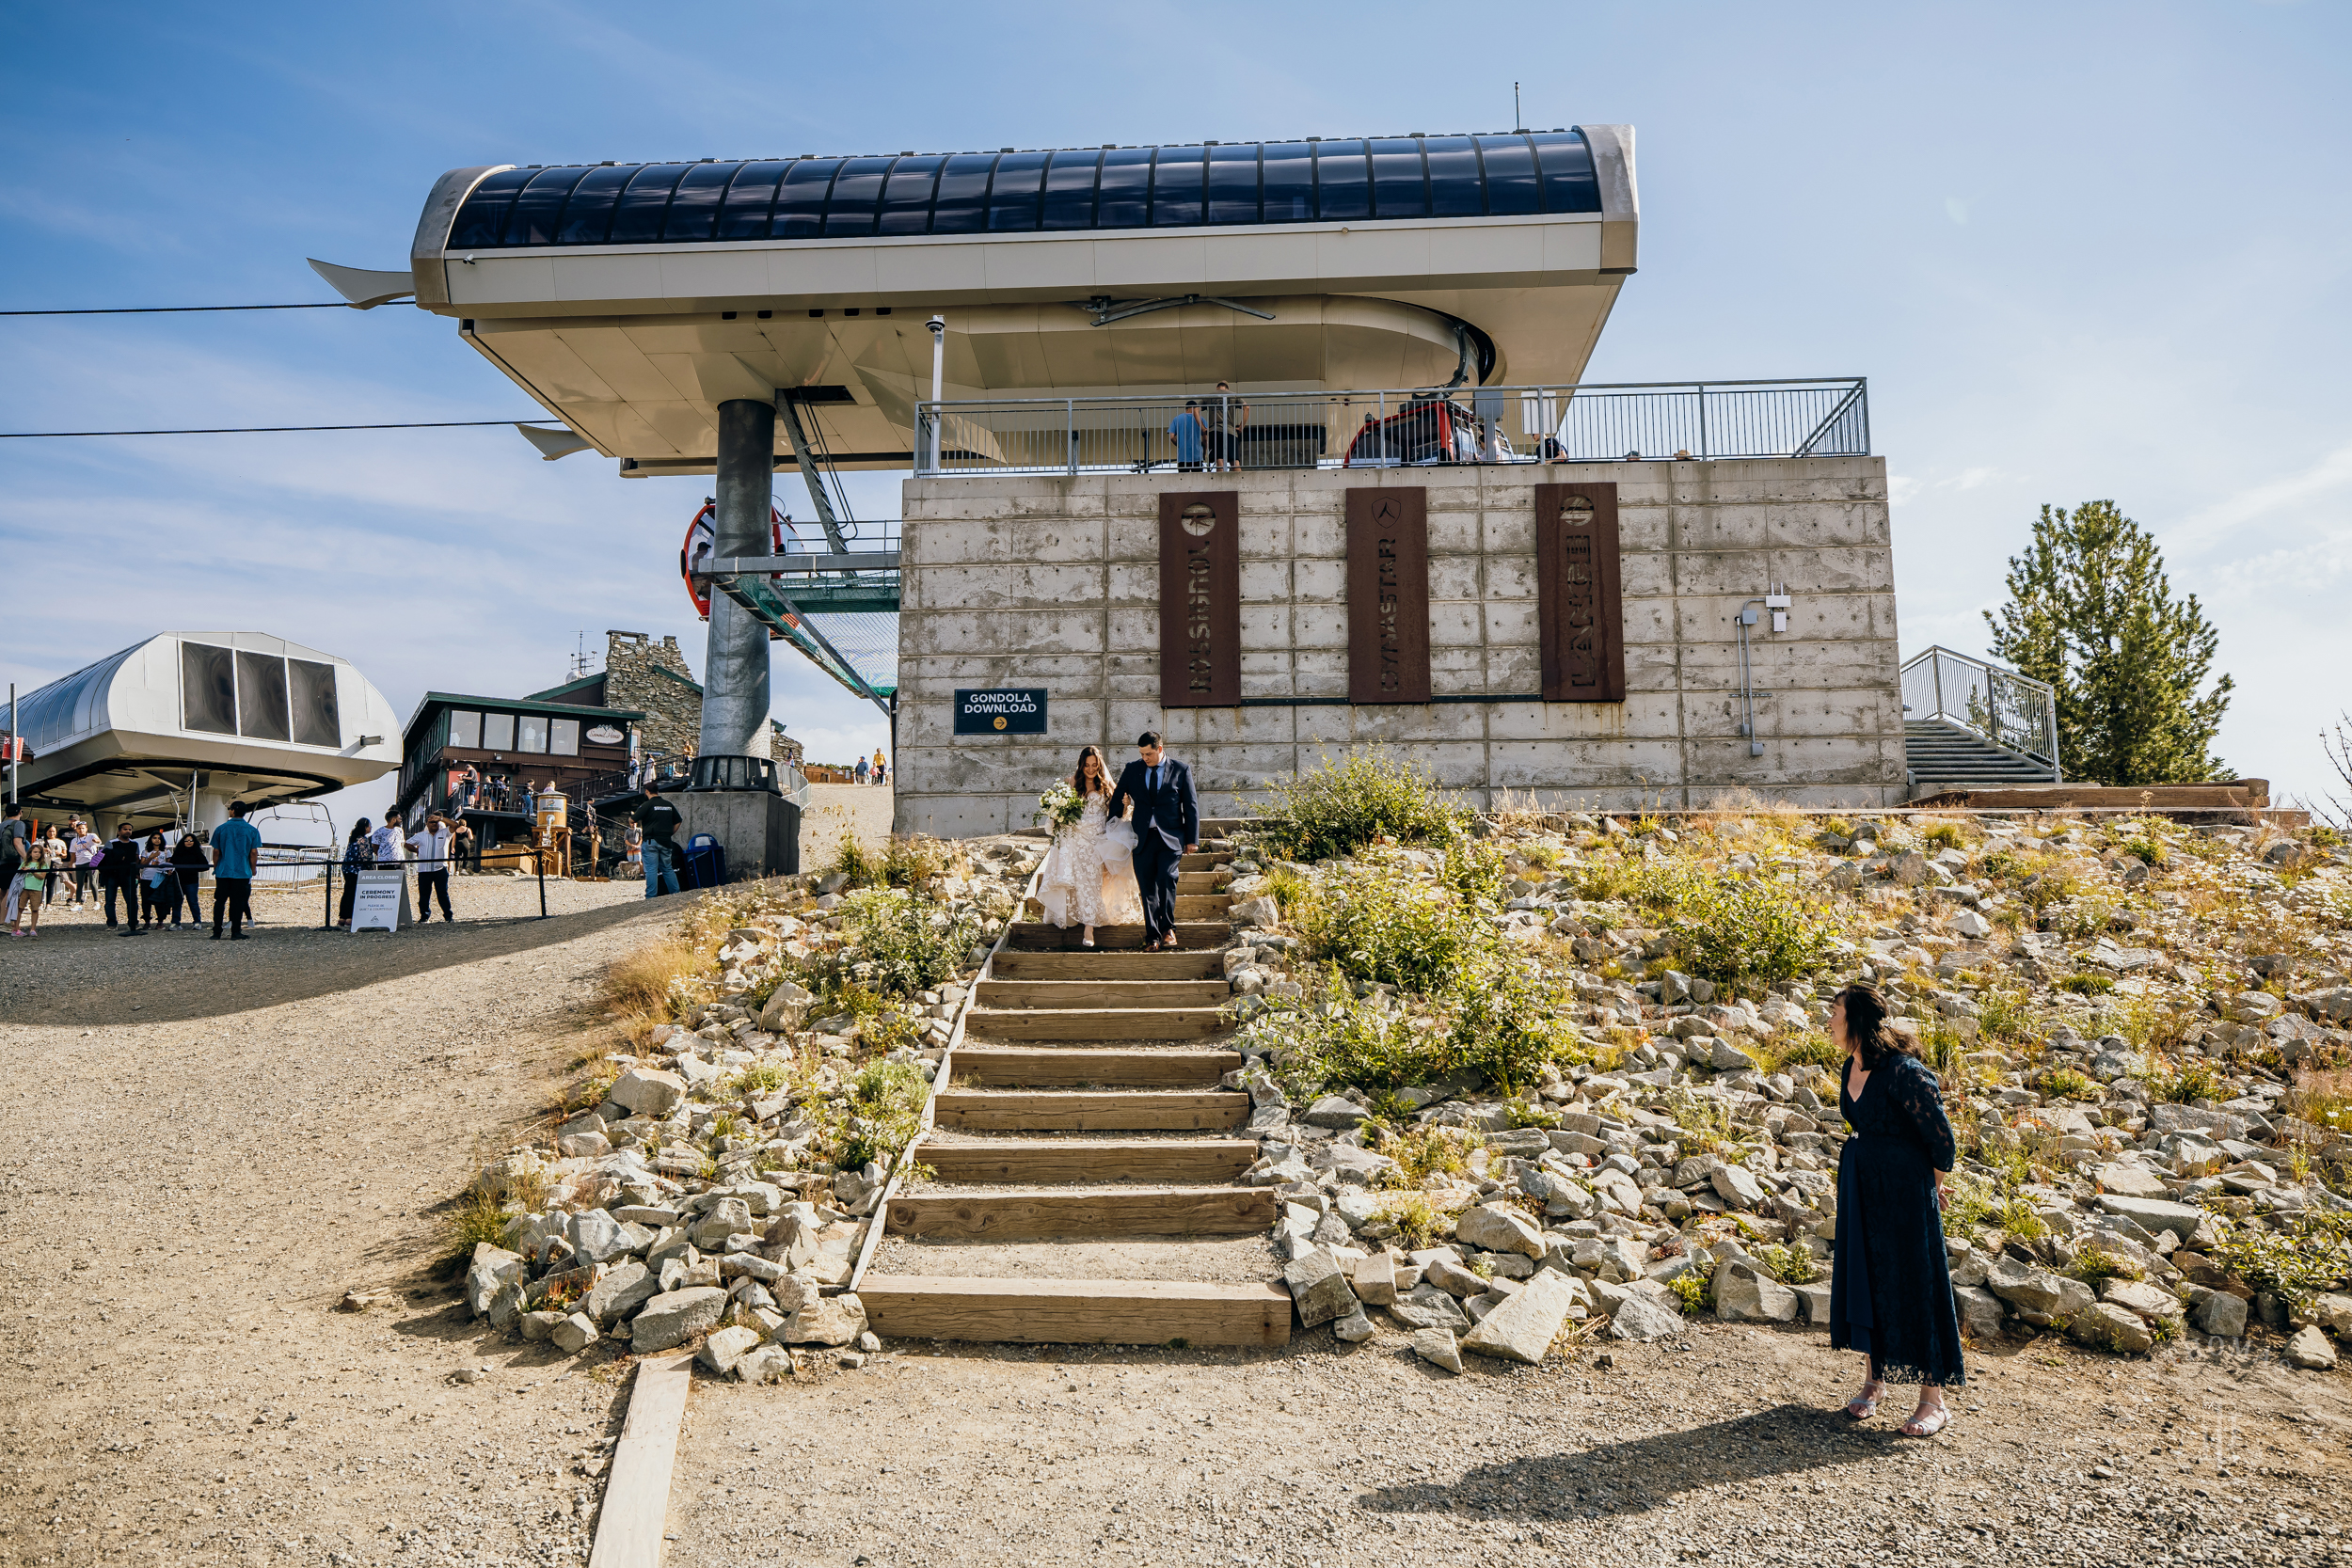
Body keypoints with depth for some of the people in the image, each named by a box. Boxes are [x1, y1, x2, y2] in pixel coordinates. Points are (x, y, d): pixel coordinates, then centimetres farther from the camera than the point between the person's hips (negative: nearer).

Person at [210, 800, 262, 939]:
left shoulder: (221, 829, 1)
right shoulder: (252, 830, -2)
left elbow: (216, 851, 2)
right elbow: (254, 852, -4)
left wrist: (215, 868, 14)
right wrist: (253, 870, 7)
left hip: (223, 872, 1)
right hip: (242, 873, -1)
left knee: (219, 902, 9)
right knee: (238, 902, 2)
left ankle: (216, 932, 9)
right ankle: (235, 932, 1)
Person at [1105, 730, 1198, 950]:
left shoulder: (1181, 771, 2)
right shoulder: (1132, 769, 8)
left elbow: (1191, 806, 5)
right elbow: (1117, 800, 16)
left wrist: (1192, 839, 3)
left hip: (1171, 838, -2)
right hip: (1143, 839, 2)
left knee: (1166, 878, -20)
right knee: (1147, 887, 1)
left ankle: (1167, 927, -4)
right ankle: (1152, 935, 8)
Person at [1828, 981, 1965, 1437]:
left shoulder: (1903, 1072, -22)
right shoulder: (1853, 1067, 4)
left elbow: (1940, 1134, -13)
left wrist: (1932, 1185, -2)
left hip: (1903, 1187, -8)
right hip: (1859, 1185, 8)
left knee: (1911, 1282, -1)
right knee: (1862, 1275, 13)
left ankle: (1933, 1400, 10)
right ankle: (1876, 1378, 27)